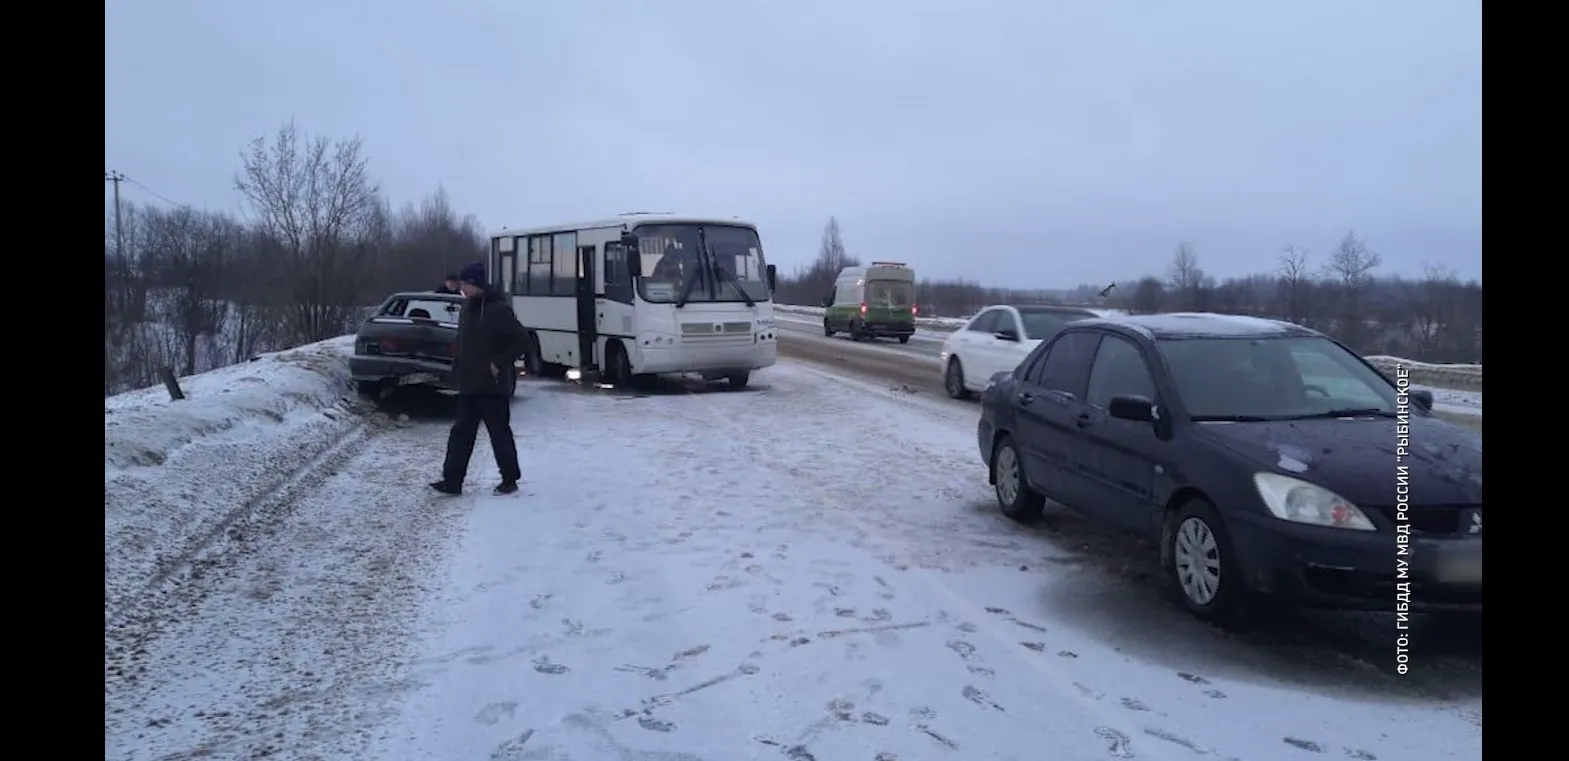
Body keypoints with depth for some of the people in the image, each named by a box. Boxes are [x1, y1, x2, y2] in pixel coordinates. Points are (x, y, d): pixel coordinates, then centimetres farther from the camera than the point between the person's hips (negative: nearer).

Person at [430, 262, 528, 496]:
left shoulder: (498, 309, -14)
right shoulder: (467, 307, 11)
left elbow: (522, 340, -16)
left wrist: (499, 364, -17)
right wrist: (459, 370, 11)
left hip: (493, 385, -8)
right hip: (469, 384, 8)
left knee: (499, 433, 3)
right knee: (461, 432, 7)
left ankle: (510, 479, 15)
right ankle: (452, 480, 11)